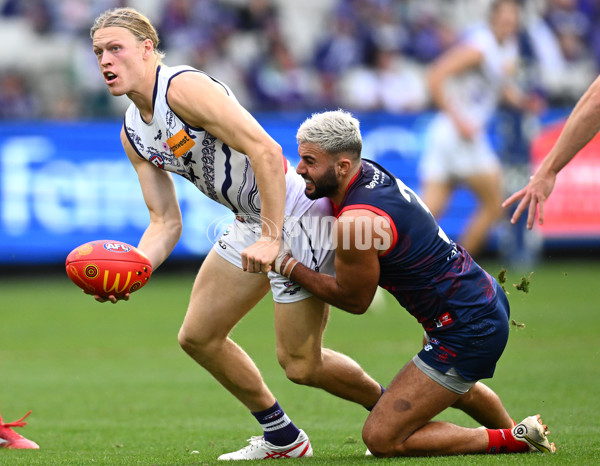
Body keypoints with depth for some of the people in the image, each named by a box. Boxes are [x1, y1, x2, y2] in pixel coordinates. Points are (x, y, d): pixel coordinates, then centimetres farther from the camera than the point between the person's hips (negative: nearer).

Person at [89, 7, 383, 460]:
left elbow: (265, 151, -27)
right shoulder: (133, 134, 8)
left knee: (300, 364, -4)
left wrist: (270, 238, -29)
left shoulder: (183, 87, -20)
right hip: (252, 222, 9)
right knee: (198, 337, 11)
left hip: (296, 213, -9)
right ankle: (283, 438, 27)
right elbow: (166, 222, 7)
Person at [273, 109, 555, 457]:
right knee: (456, 386, 40)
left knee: (381, 438, -7)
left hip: (467, 331, -10)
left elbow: (354, 300, -10)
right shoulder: (367, 171, -1)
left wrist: (286, 265, -5)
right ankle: (518, 434, 62)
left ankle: (512, 441, 3)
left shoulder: (355, 223, -27)